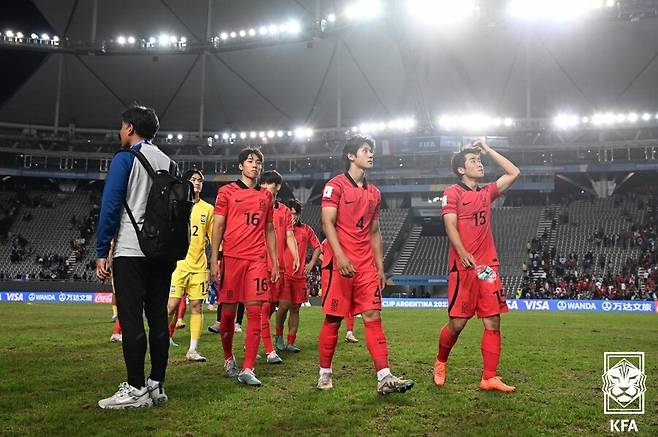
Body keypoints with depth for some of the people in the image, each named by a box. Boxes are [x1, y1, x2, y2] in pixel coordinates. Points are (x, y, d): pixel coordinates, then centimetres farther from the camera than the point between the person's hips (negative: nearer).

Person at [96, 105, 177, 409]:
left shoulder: (125, 159, -3)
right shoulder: (169, 164, 14)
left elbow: (110, 207, -9)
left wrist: (101, 252, -5)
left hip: (131, 252, -6)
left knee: (131, 319, -4)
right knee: (158, 318, 7)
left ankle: (135, 390, -3)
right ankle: (157, 385, 12)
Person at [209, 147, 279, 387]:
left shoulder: (266, 196, 15)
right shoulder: (227, 191, 5)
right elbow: (218, 226, 2)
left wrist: (275, 262, 13)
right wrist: (214, 260, -5)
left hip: (257, 259, 2)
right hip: (231, 257, -2)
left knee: (255, 312, -6)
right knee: (228, 311, 5)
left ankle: (247, 370, -5)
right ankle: (228, 358, 28)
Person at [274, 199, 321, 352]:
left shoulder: (306, 229, 11)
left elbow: (317, 247, 19)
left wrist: (311, 264, 12)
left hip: (299, 275, 4)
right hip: (283, 273, -3)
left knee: (295, 308, 5)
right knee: (284, 305, -15)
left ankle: (290, 343, 12)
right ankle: (279, 335, 9)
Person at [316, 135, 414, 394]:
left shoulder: (374, 193, 18)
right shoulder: (336, 185, -2)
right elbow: (327, 223, -10)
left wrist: (380, 266, 15)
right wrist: (340, 256, -22)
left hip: (366, 266, 6)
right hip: (339, 263, -6)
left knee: (373, 316, -2)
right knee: (333, 319, 1)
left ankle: (384, 377, -5)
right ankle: (324, 374, 14)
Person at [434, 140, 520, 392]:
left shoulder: (486, 193, 18)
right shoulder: (452, 192, 1)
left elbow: (513, 173, 24)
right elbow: (450, 225, -9)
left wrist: (487, 149, 22)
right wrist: (463, 253, -24)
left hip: (488, 266, 6)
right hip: (463, 266, -5)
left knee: (493, 322, 0)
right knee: (457, 322, -3)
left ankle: (489, 379, 5)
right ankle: (440, 362, 23)